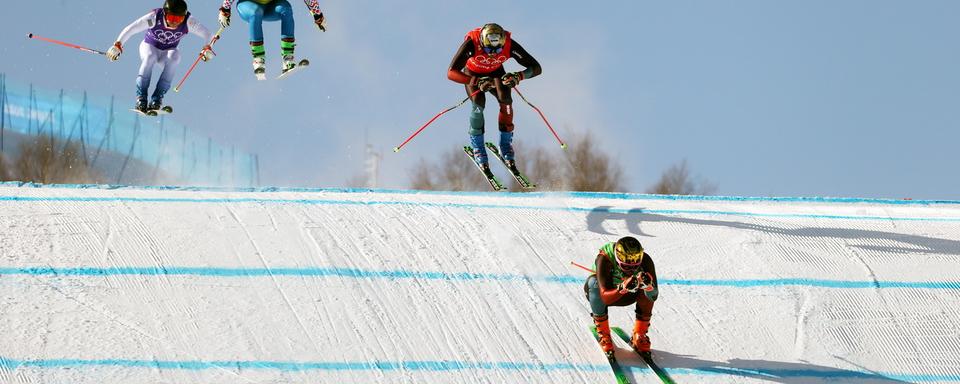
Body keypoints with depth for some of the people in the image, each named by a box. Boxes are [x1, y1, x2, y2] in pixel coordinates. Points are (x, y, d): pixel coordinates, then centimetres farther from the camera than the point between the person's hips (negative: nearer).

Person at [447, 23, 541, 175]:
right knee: (479, 104, -26)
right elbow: (451, 73, -46)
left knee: (505, 100, -25)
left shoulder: (509, 45, -34)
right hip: (473, 75, -2)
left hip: (496, 74, 2)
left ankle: (506, 146, -7)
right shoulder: (471, 44, -40)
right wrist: (477, 82, -59)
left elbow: (536, 68, -29)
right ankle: (478, 149, -7)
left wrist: (518, 76, -49)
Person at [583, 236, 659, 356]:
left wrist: (648, 285, -55)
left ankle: (639, 336, -10)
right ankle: (603, 334, -19)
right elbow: (605, 297, -45)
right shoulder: (604, 260, -37)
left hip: (628, 294, 2)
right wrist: (622, 288, -63)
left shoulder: (645, 260, -29)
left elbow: (654, 296, -33)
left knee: (650, 291, -27)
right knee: (595, 282, -36)